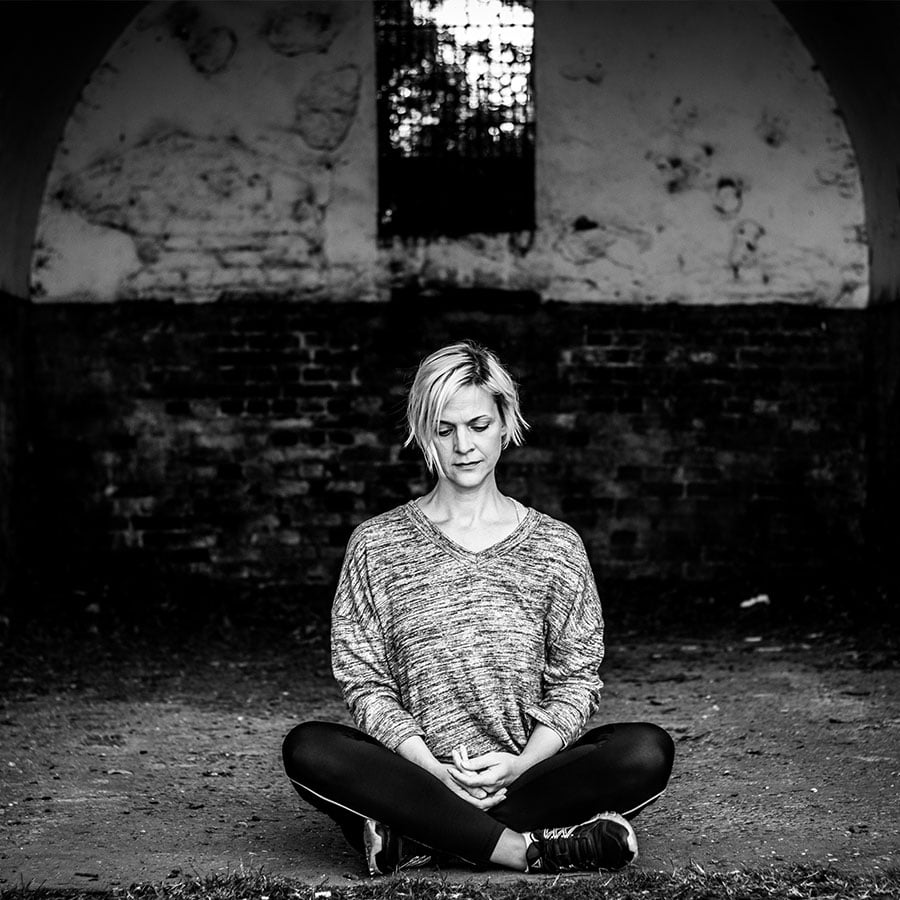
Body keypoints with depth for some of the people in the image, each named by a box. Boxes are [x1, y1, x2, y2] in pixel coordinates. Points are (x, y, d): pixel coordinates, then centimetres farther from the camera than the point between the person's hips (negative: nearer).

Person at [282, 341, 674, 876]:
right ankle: (528, 849, -31)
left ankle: (417, 838, -26)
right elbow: (364, 680, 2)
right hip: (419, 771, -1)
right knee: (307, 748, -29)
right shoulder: (377, 545, 6)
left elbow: (576, 679, 6)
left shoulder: (556, 546, 8)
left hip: (526, 774, 1)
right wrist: (434, 769, -14)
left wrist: (522, 762, -12)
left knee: (648, 750, -26)